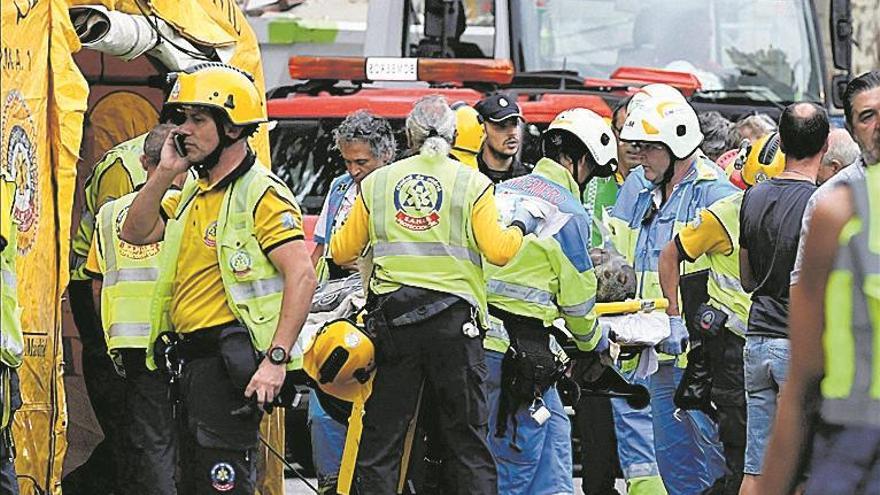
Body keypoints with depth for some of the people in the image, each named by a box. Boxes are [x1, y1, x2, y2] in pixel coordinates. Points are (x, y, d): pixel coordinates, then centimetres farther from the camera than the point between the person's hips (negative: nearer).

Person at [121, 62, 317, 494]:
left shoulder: (262, 194, -12)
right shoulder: (195, 194, 17)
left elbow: (302, 276, -20)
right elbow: (135, 234, 18)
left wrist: (276, 360, -26)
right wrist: (164, 174, 3)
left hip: (229, 363, -10)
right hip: (188, 360, 10)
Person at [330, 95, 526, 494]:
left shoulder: (376, 184, 9)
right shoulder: (471, 184, 2)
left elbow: (341, 253, 13)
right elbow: (498, 251, -6)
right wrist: (521, 229, 13)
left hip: (391, 317, 2)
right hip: (453, 318, -1)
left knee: (380, 440, 5)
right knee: (468, 440, 3)